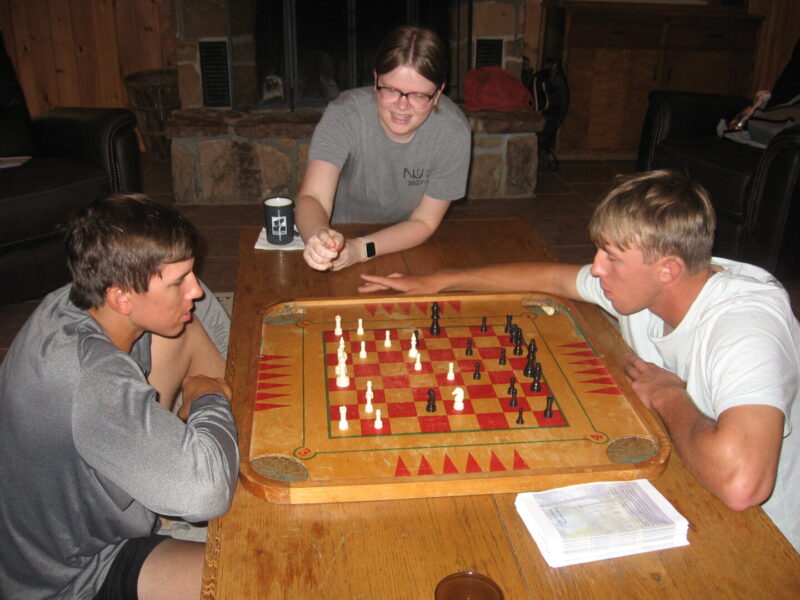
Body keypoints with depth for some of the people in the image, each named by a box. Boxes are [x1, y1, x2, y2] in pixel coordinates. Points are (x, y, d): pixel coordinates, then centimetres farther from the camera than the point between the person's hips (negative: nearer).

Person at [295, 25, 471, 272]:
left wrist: (361, 249, -31)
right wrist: (320, 237, -58)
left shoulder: (453, 131, -21)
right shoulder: (345, 114, -24)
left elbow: (424, 222, -15)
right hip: (338, 233, -2)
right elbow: (312, 197, -34)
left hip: (405, 245, 2)